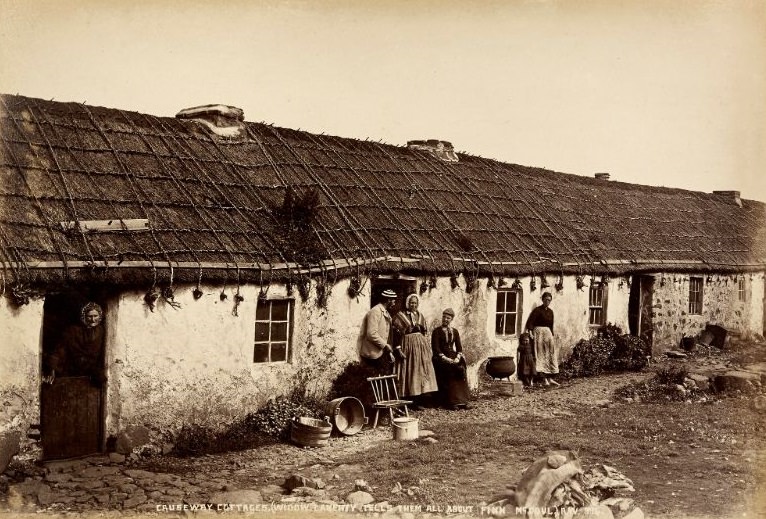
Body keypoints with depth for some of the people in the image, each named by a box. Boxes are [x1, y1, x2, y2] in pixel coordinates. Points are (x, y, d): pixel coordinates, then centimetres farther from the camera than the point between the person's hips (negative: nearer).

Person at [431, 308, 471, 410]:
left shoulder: (454, 332, 17)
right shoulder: (436, 332, 3)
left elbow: (459, 347, 11)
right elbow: (435, 348, -6)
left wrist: (457, 357, -9)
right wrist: (445, 358, -18)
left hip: (453, 356, 4)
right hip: (440, 358, -4)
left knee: (461, 368, -25)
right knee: (451, 370, -30)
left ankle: (462, 401, -22)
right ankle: (451, 402, -28)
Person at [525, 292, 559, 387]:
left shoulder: (550, 311, 12)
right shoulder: (537, 310, -8)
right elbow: (530, 322, -17)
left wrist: (552, 335, 16)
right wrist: (530, 332, -28)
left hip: (548, 333, 7)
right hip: (538, 333, -7)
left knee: (550, 356, 4)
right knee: (541, 356, -6)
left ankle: (549, 378, 8)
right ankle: (544, 379, -5)